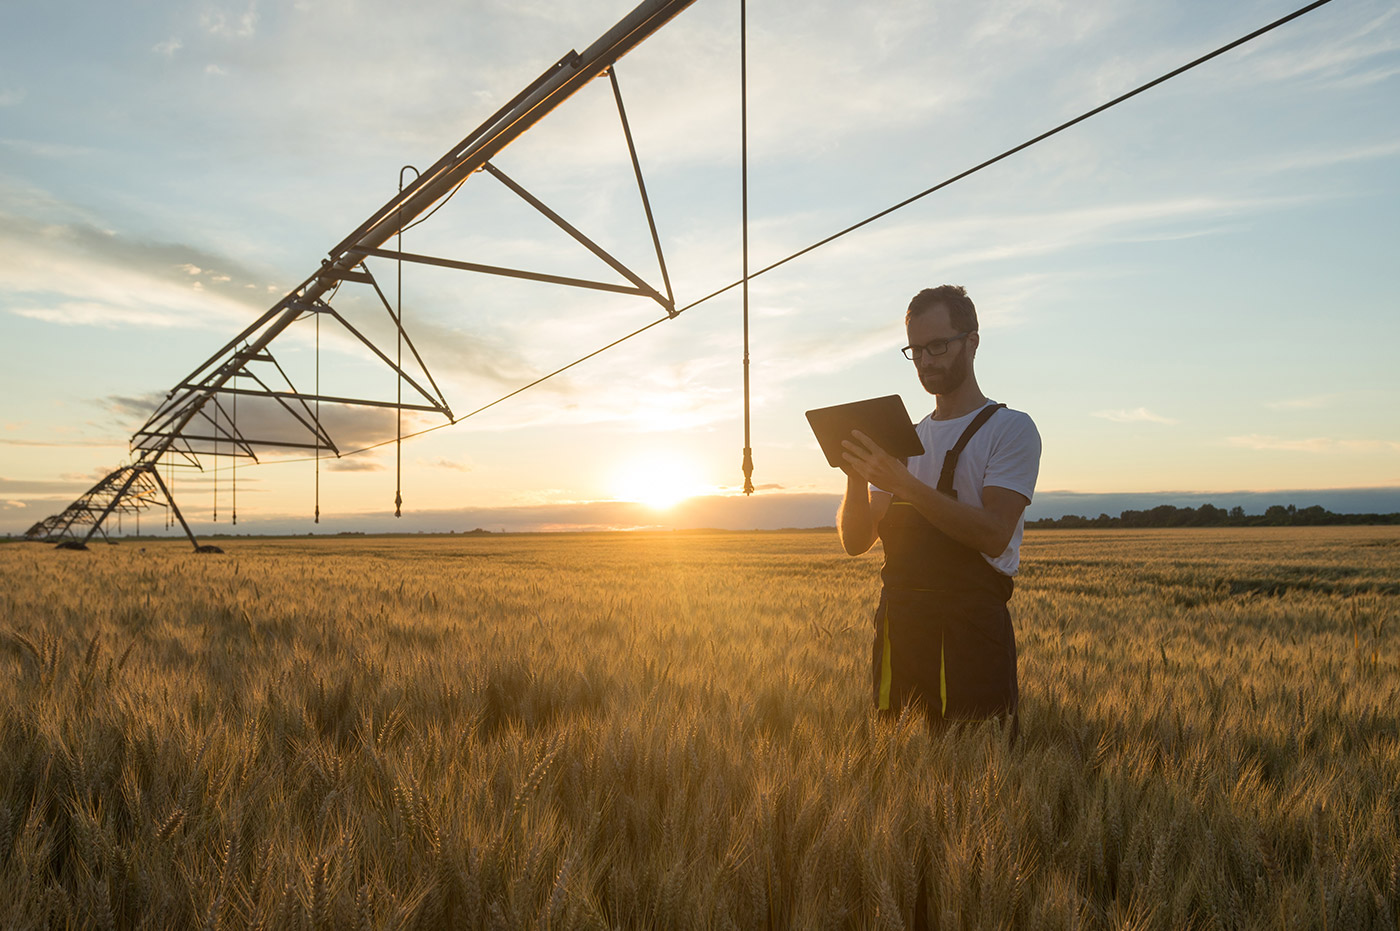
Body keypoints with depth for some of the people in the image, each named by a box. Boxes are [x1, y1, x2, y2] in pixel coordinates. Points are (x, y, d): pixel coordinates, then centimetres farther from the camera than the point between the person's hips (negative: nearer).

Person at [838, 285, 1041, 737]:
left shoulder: (1011, 429, 0)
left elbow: (994, 534, -16)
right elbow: (855, 541, 11)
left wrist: (904, 483, -22)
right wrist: (856, 478, -8)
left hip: (972, 620, -5)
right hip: (899, 622, 5)